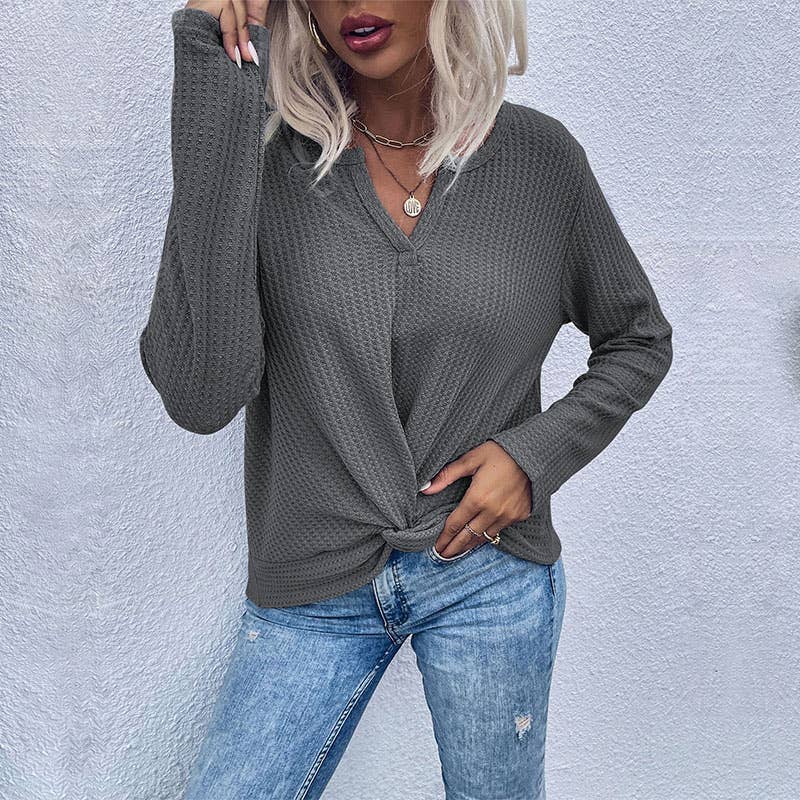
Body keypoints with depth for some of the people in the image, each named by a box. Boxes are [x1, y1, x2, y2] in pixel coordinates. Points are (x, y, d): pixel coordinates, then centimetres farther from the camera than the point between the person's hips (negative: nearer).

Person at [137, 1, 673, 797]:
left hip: (491, 572, 1)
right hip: (312, 592, 0)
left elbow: (639, 340, 9)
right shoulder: (265, 156, -10)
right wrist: (219, 86, -26)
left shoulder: (539, 156, -6)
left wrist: (539, 453, -9)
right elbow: (200, 394, -25)